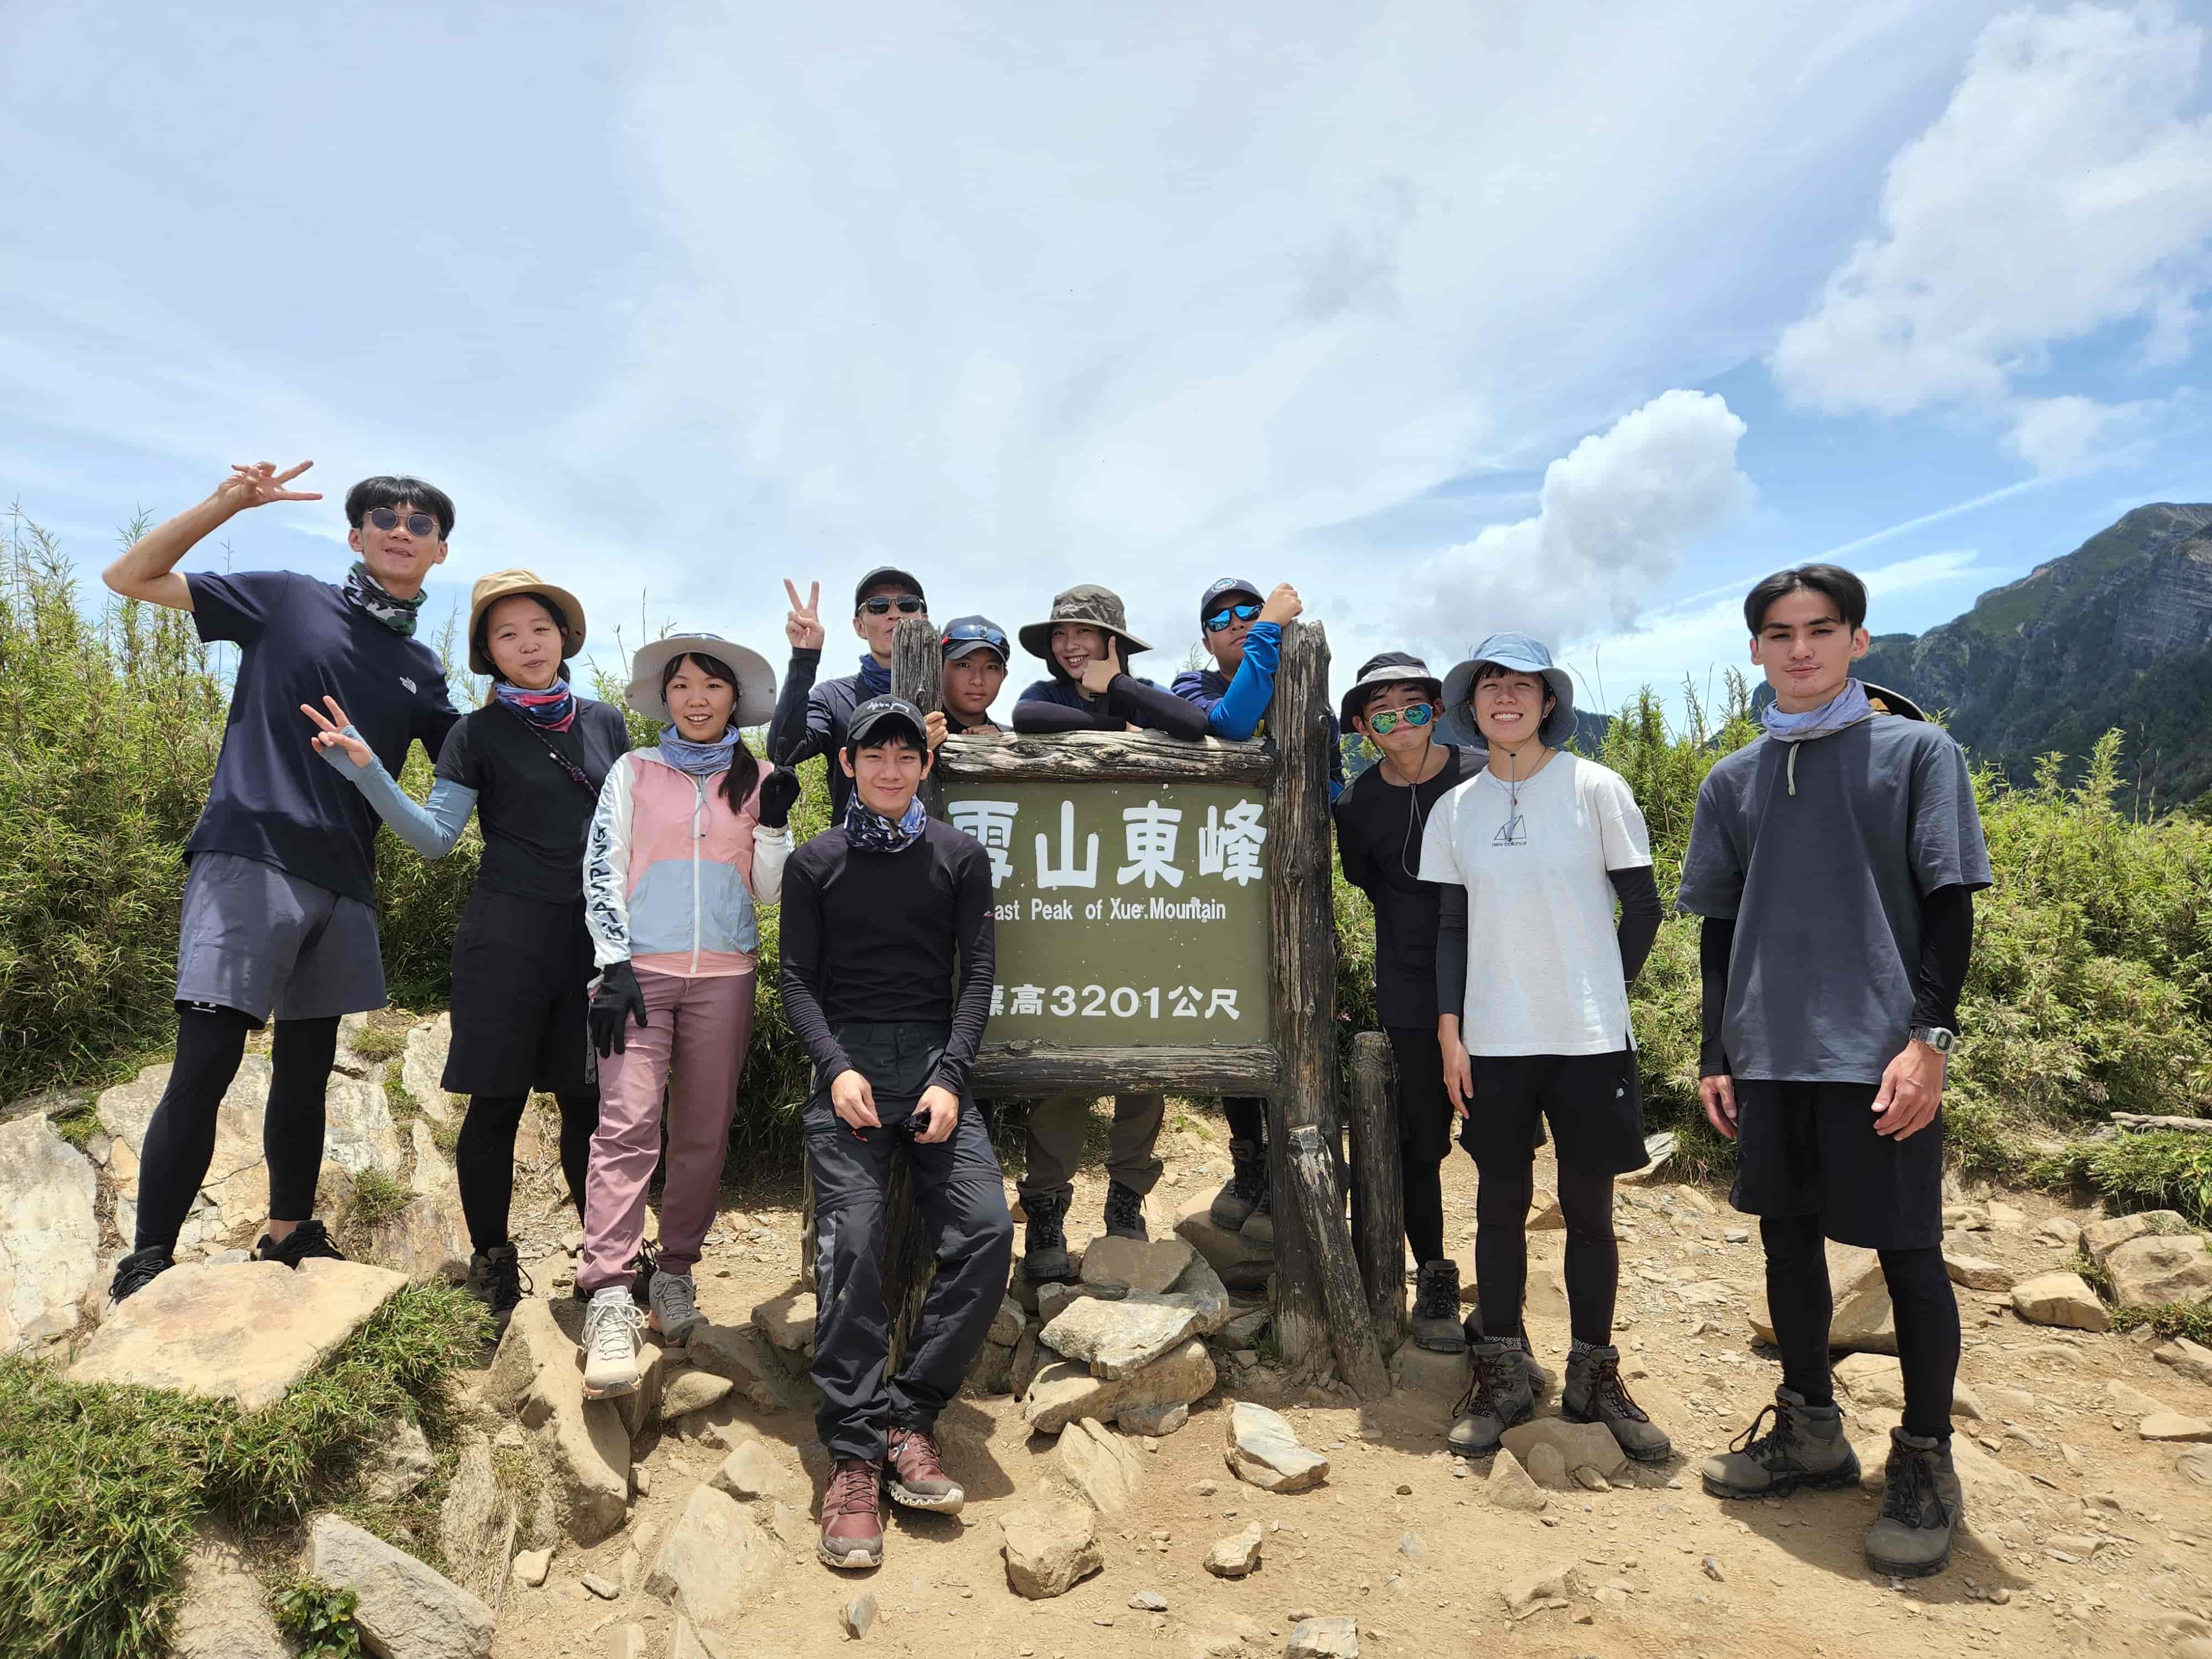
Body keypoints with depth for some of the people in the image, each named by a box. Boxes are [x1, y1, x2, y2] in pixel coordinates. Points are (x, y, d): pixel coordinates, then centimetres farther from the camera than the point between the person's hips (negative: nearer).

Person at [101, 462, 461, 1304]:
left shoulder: (422, 669, 16)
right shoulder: (287, 600, 5)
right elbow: (130, 576, 5)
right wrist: (228, 502, -6)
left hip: (342, 884, 5)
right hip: (248, 857, -4)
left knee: (306, 1075, 13)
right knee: (203, 1070, -8)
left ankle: (288, 1241, 26)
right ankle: (145, 1265, 4)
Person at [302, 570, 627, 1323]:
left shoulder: (605, 722, 9)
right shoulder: (481, 733, 0)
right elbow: (434, 836, -3)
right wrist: (367, 771, -15)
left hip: (593, 936, 3)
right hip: (507, 938, -3)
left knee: (589, 1102, 8)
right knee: (497, 1104, 5)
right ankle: (491, 1268, 20)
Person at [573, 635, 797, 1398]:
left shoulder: (756, 782, 11)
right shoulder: (633, 771, 9)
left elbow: (768, 893, 9)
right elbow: (602, 869, 3)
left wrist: (774, 824, -7)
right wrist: (614, 965, -7)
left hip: (723, 975, 2)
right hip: (641, 967, -2)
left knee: (705, 1133, 3)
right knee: (628, 1124, -13)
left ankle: (675, 1272, 17)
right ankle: (609, 1296, -14)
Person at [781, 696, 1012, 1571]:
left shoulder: (960, 857, 12)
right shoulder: (814, 863, 12)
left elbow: (977, 974, 6)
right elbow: (798, 979, 7)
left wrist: (950, 1078, -7)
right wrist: (836, 1067, -10)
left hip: (935, 1061, 1)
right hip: (848, 1062, -1)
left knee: (985, 1229, -16)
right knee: (850, 1239, -16)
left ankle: (910, 1414, -5)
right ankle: (853, 1451, -10)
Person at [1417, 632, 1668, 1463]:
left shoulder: (1596, 789, -3)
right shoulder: (1454, 809, 5)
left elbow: (1643, 907, 3)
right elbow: (1451, 927, 7)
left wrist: (1602, 993, 3)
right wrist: (1449, 1030, 1)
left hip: (1589, 1040, -2)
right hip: (1492, 1043, 2)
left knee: (1588, 1206, 6)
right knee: (1501, 1205, 8)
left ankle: (1593, 1376, 22)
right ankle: (1501, 1376, 22)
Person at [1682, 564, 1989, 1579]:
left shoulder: (1917, 753, -1)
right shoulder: (1734, 781, 9)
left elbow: (1949, 906, -4)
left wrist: (1929, 1039, -12)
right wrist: (1717, 1056, 9)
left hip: (1881, 1053, -4)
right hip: (1770, 1056, 4)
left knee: (1908, 1253, 2)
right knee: (1788, 1241, 12)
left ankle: (1925, 1463, 19)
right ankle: (1811, 1429, 29)